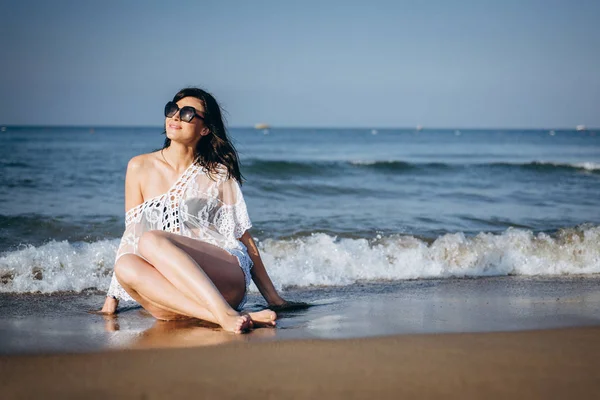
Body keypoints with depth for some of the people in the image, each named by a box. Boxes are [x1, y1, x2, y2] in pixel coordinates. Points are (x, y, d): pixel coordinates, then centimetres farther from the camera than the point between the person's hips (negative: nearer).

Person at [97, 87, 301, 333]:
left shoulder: (218, 174, 11)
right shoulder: (140, 168, 15)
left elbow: (243, 238, 10)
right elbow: (131, 235, 17)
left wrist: (273, 299, 7)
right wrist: (112, 297, 11)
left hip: (224, 278, -2)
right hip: (172, 300, 2)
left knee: (152, 240, -29)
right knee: (126, 265, -30)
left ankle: (228, 315, -46)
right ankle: (223, 317, -41)